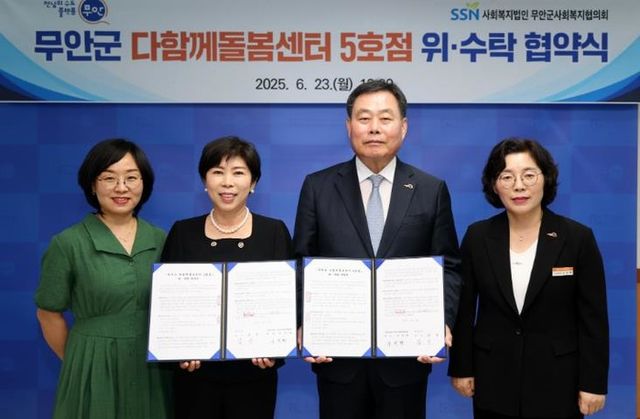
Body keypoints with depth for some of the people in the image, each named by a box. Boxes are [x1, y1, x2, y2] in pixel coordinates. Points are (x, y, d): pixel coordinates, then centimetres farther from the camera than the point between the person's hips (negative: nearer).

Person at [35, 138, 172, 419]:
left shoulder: (161, 240, 1)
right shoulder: (67, 244, -9)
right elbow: (49, 314, 0)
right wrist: (79, 362, 6)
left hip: (152, 368, 3)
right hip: (94, 369, -3)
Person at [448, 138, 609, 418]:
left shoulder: (578, 238, -8)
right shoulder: (477, 236, -3)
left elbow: (593, 319, -5)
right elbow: (464, 310, 2)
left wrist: (593, 383, -5)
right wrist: (461, 368, 2)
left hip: (557, 381, -1)